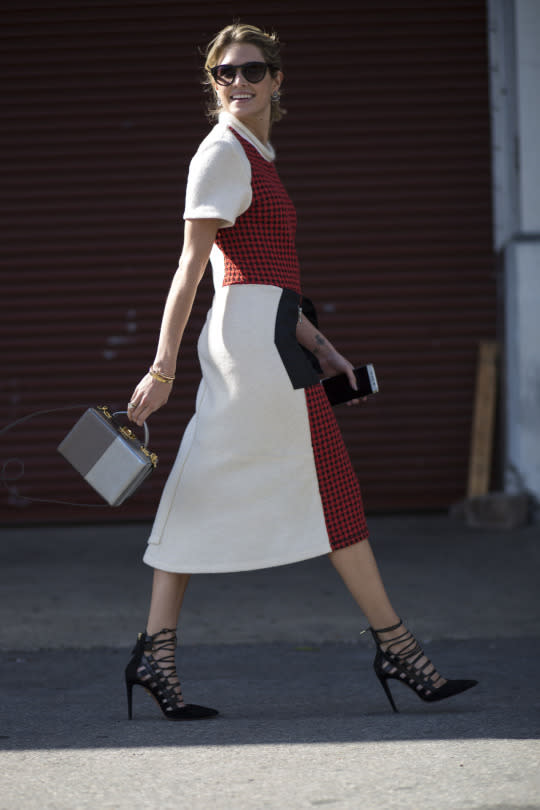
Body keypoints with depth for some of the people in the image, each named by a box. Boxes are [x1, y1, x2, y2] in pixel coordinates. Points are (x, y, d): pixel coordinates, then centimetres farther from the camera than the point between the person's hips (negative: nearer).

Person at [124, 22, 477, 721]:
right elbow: (191, 265, -14)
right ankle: (394, 645, 4)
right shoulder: (223, 152, -8)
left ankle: (156, 653, 4)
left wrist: (318, 347, 20)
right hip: (255, 334, -10)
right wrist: (163, 367, -17)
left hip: (265, 340, 10)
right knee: (333, 494, -3)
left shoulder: (253, 156, 20)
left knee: (203, 502, 5)